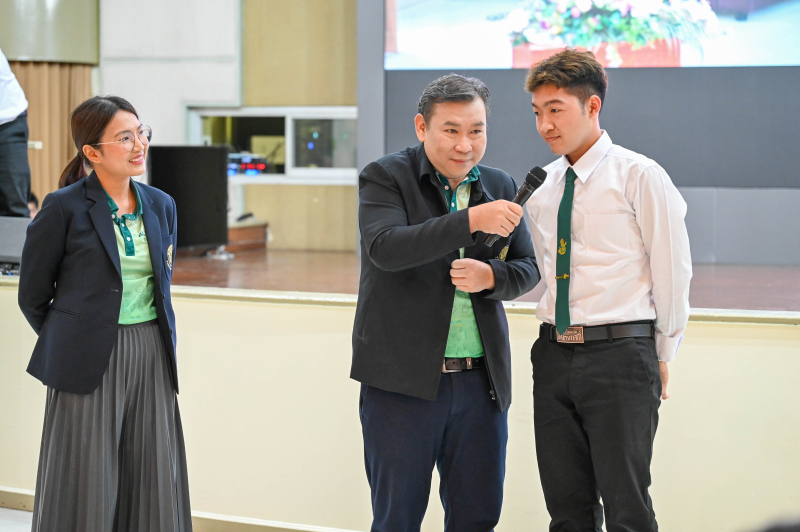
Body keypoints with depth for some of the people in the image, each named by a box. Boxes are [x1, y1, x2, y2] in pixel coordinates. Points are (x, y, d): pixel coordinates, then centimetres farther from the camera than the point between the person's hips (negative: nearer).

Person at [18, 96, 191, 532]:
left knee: (152, 485, 6)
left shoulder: (161, 206, 9)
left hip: (153, 357, 5)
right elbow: (33, 295, 1)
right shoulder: (64, 208, -7)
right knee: (87, 485, 0)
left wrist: (156, 341, 15)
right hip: (91, 360, -5)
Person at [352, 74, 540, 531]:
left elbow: (528, 269, 12)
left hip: (482, 380, 4)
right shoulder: (385, 179, -4)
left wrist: (489, 277, -11)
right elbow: (385, 247, -22)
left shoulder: (500, 187, 11)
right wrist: (470, 220, -31)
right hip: (403, 381, -4)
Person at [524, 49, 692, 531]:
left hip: (620, 354, -6)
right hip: (554, 357, 6)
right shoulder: (542, 189, 13)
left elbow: (672, 271, -3)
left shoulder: (640, 177, -5)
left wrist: (662, 357, 1)